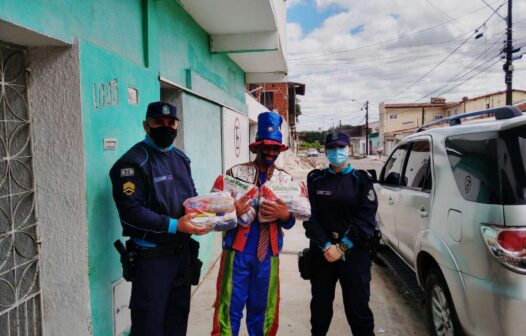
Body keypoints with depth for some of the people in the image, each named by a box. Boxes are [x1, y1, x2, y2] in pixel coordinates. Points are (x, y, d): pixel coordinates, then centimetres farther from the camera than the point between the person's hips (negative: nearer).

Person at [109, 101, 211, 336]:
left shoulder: (180, 158, 11)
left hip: (182, 250, 7)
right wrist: (174, 225, -27)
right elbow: (130, 211, -22)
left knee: (178, 316, 21)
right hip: (151, 255, -7)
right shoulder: (134, 162, -14)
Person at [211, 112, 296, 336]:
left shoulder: (285, 179, 6)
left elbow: (289, 222, 6)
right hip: (238, 250, -2)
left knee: (262, 309, 15)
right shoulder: (236, 172, -2)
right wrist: (232, 211, -24)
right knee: (230, 308, 4)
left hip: (268, 253, 3)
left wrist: (284, 214, -17)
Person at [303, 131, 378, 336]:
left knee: (357, 306, 3)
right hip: (321, 251, 2)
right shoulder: (316, 180, 5)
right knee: (320, 303, 15)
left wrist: (342, 247, -15)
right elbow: (310, 216, -2)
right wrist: (326, 246, -13)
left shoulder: (361, 180, 2)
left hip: (355, 252, -2)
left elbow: (366, 218, -7)